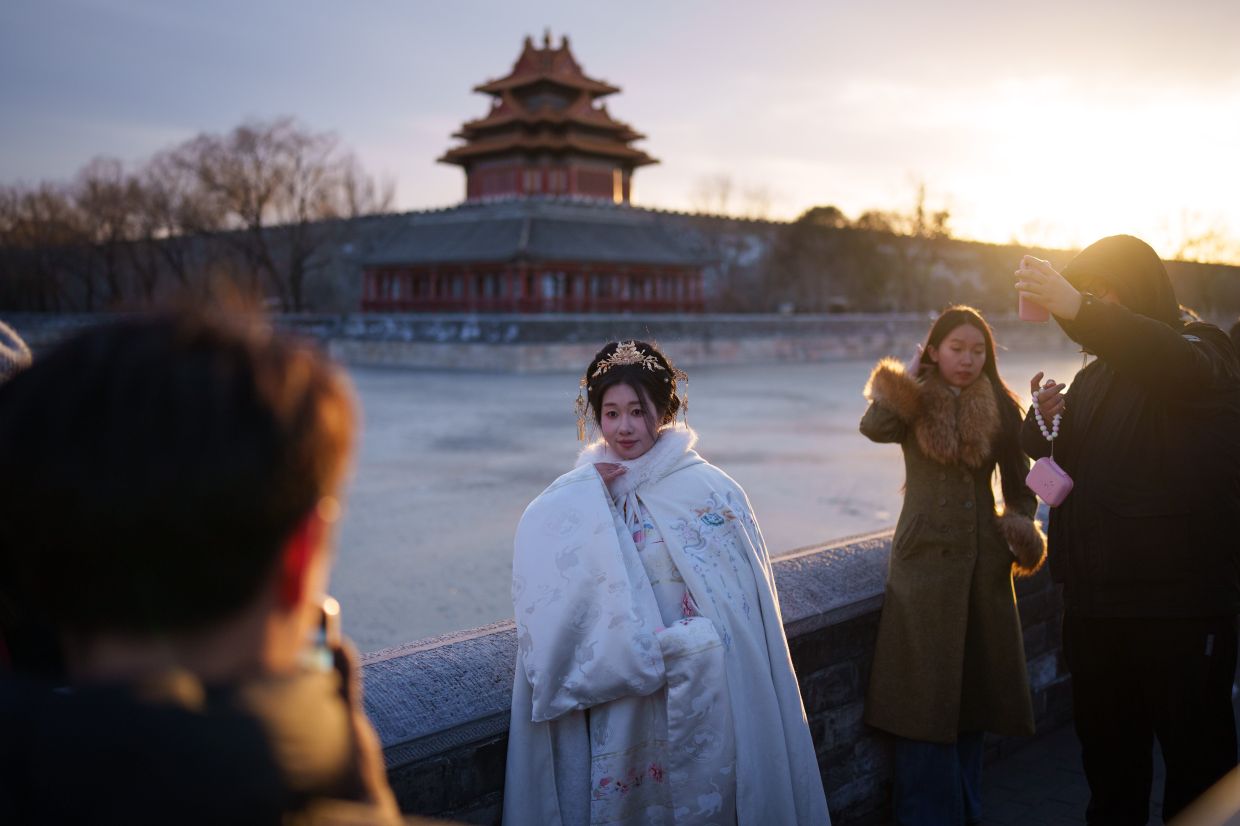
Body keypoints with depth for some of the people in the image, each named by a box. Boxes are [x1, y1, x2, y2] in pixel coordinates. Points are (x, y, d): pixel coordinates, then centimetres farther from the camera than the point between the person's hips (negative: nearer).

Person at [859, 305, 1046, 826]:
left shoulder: (1000, 408, 5)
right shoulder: (914, 403, -4)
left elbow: (1017, 480, 13)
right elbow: (874, 427, -26)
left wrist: (1023, 527, -3)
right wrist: (910, 378, -17)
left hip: (983, 558, 4)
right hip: (926, 555, -3)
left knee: (976, 679, 13)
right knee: (926, 687, 0)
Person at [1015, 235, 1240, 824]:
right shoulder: (1095, 376, 15)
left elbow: (1171, 362, -32)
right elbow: (1052, 458, 14)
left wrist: (1076, 309, -48)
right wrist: (1044, 418, -10)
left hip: (1180, 604, -6)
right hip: (1094, 599, 7)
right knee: (1105, 743, 17)